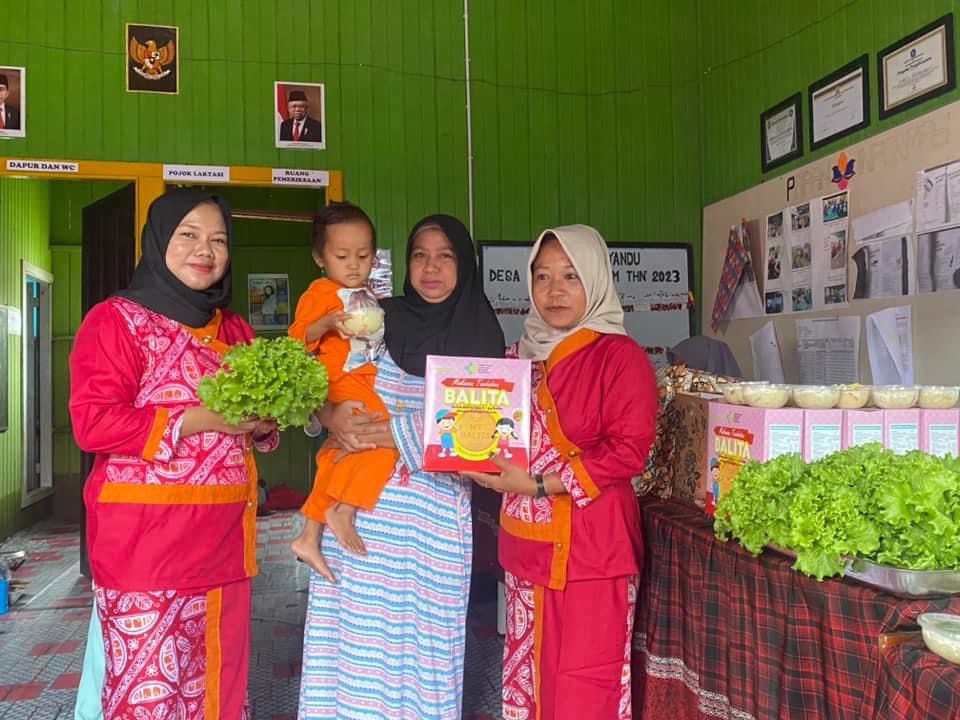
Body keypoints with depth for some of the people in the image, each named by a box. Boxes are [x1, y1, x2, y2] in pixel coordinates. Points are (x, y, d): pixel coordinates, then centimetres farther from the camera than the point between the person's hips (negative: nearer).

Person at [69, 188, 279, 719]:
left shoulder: (236, 332, 16)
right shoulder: (116, 319, -4)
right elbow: (92, 423, -12)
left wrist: (263, 426, 1)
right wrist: (196, 420, -19)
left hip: (224, 537, 6)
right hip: (145, 538, -6)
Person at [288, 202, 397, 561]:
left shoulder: (369, 297, 19)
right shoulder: (321, 291, -4)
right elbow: (297, 337, -14)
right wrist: (327, 323, -28)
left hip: (371, 380, 8)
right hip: (344, 382, -8)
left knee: (338, 457, 10)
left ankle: (309, 538, 19)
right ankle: (344, 511, -8)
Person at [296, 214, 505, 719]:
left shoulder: (481, 337, 1)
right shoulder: (378, 320, 5)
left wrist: (399, 431, -15)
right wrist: (331, 415, -15)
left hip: (436, 510, -1)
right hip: (364, 501, 1)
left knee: (424, 629, 6)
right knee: (359, 625, 6)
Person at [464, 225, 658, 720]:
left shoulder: (620, 355, -8)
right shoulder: (521, 355, 12)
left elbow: (628, 451, -15)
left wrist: (538, 485, -17)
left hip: (590, 548, -6)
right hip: (526, 545, 6)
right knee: (527, 677, 15)